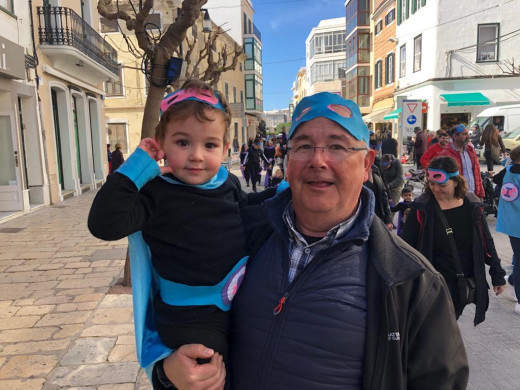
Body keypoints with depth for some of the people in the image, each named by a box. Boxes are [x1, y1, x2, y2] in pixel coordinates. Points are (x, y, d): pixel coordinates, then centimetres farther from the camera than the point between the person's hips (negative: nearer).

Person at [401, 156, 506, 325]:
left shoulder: (472, 206, -2)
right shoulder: (422, 208, -12)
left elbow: (486, 243, 8)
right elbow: (406, 244, -8)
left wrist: (497, 274, 11)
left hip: (467, 284, 3)